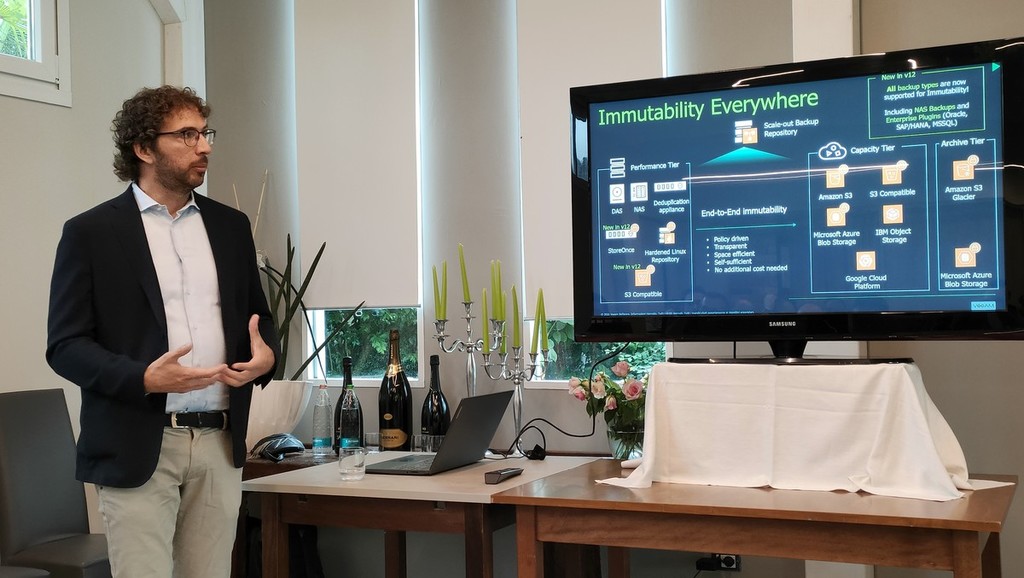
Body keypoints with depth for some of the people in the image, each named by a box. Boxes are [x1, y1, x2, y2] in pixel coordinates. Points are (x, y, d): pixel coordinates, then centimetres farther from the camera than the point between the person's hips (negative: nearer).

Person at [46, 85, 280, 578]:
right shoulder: (90, 232, -1)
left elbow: (257, 315, 19)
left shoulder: (230, 225, 13)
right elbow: (65, 345, -4)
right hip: (138, 447, -4)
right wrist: (145, 379, -20)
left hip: (221, 444, 4)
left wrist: (266, 354, -4)